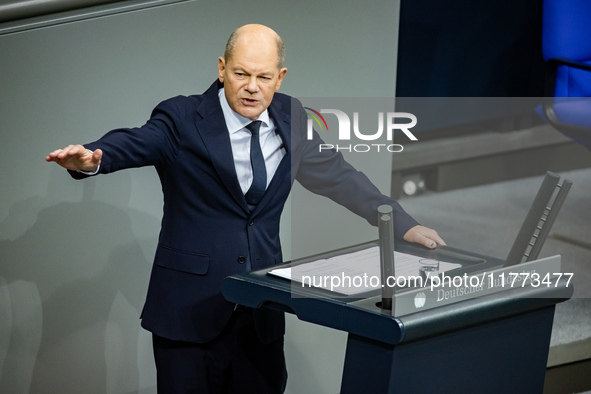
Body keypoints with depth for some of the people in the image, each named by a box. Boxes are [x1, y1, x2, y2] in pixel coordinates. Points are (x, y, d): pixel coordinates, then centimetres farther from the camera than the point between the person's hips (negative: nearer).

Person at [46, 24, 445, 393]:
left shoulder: (289, 119, 8)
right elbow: (134, 143, -24)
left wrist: (405, 226, 18)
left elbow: (336, 176, 19)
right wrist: (92, 158, -46)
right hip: (191, 311, -4)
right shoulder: (183, 119, -7)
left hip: (262, 314, 4)